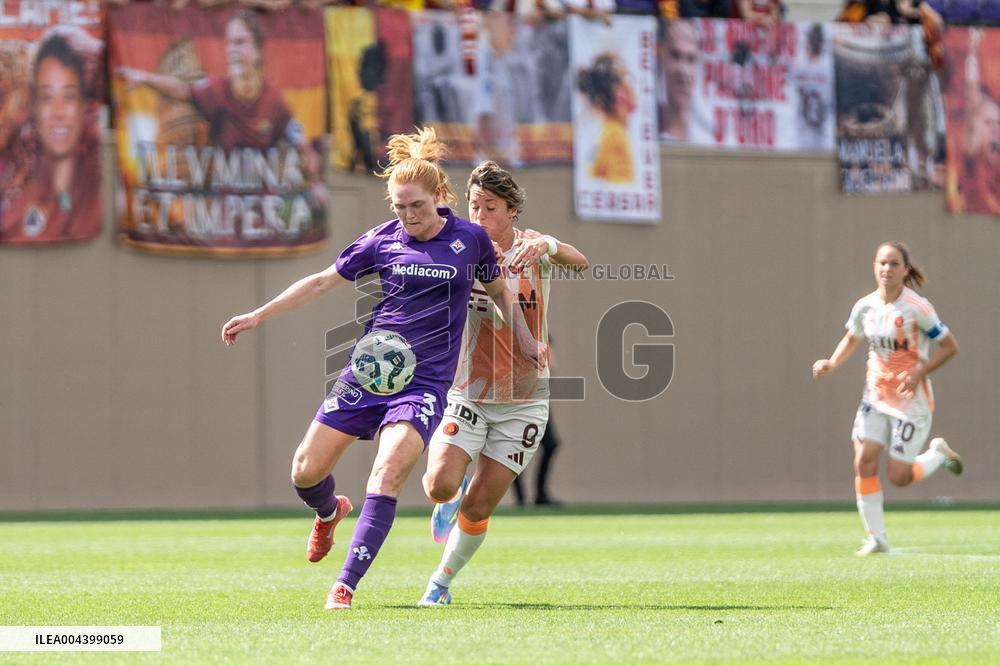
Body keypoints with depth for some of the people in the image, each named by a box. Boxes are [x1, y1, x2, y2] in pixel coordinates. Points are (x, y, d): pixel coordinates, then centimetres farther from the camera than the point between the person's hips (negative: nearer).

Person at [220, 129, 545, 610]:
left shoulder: (470, 239, 0)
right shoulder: (382, 240, 2)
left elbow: (499, 291, 17)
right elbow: (322, 282, 12)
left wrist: (527, 342, 8)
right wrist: (259, 315, 9)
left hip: (426, 381, -3)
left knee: (387, 473, -23)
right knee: (306, 472, 0)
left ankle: (345, 586, -21)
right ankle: (330, 513, 38)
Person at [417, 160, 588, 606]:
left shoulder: (531, 248, -7)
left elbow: (579, 262, -25)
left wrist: (549, 246, -47)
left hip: (523, 403, -1)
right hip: (468, 395, 1)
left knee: (477, 509, -2)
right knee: (440, 485, -20)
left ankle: (441, 583, 22)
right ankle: (453, 492, 17)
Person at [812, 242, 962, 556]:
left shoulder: (917, 308, -15)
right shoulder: (865, 307, 0)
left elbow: (949, 346, -9)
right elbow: (851, 338, 19)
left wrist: (919, 373, -21)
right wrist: (832, 363, 1)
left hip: (912, 401, -5)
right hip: (876, 397, 5)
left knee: (898, 477, -6)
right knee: (864, 461, -12)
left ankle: (938, 454, 26)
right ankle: (877, 538, -3)